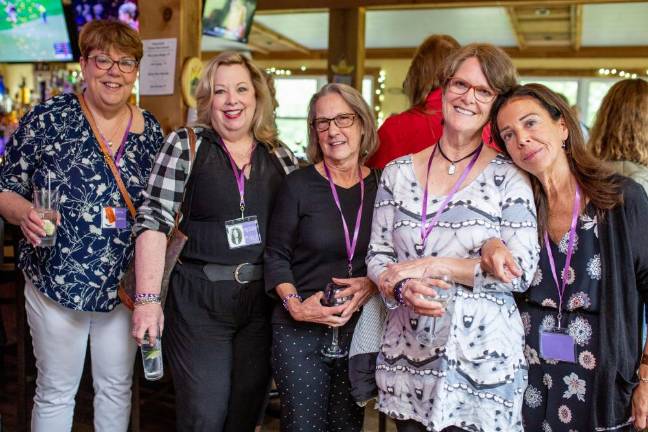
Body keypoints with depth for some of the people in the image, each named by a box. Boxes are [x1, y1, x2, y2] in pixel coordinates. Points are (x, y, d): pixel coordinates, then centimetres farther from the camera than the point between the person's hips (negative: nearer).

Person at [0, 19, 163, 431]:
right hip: (56, 281, -3)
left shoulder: (151, 130, 1)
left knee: (117, 388, 17)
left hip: (125, 285, 3)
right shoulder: (47, 118, -8)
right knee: (56, 392, 12)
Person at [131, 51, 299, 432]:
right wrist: (148, 299, -15)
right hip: (199, 300, -3)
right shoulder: (186, 144, -3)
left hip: (263, 299, 4)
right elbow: (154, 221, -8)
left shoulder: (280, 155, 7)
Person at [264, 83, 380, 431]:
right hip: (300, 330, -2)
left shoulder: (381, 186, 2)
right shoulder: (298, 185, -5)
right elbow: (276, 256, -2)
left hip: (360, 326, 3)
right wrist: (295, 305, -15)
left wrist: (373, 283, -11)